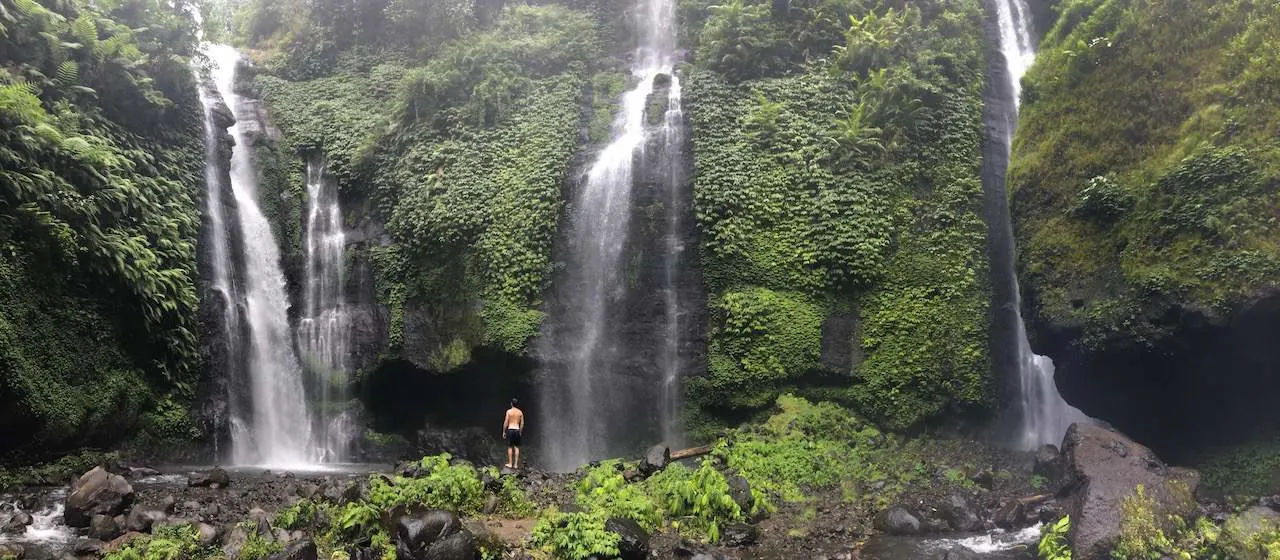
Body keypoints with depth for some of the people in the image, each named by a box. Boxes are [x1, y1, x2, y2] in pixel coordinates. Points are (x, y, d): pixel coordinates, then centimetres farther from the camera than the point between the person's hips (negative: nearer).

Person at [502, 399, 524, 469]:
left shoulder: (509, 411, -5)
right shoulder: (520, 412, 6)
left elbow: (506, 422, -6)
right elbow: (522, 423, 8)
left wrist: (504, 432, 2)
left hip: (510, 429, -3)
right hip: (517, 430, 3)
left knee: (510, 447, 2)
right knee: (516, 447, 6)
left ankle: (510, 464, 4)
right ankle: (516, 464, 5)